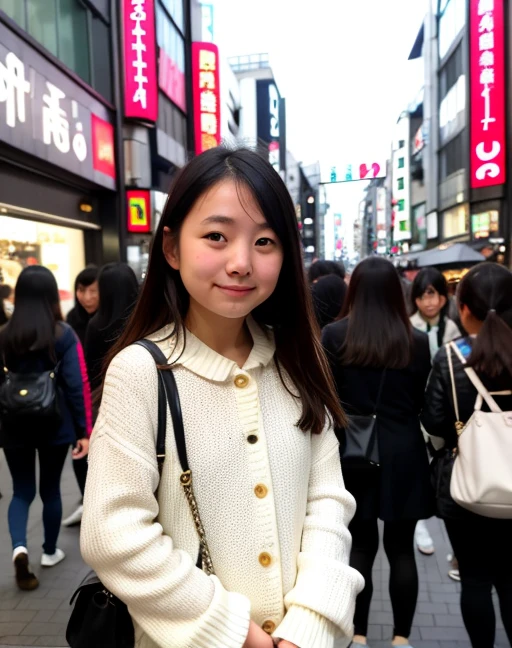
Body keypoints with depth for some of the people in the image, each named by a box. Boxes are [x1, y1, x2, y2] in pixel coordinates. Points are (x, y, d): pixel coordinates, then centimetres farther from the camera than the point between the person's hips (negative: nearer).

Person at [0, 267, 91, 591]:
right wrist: (84, 430, -6)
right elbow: (77, 385, -12)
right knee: (50, 489, 16)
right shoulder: (65, 334, -11)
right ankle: (50, 551, 29)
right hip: (56, 425, -1)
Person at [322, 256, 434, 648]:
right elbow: (423, 401, 4)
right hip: (403, 454, 0)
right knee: (401, 547, 13)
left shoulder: (335, 336, -7)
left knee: (361, 545, 12)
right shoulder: (416, 340, -4)